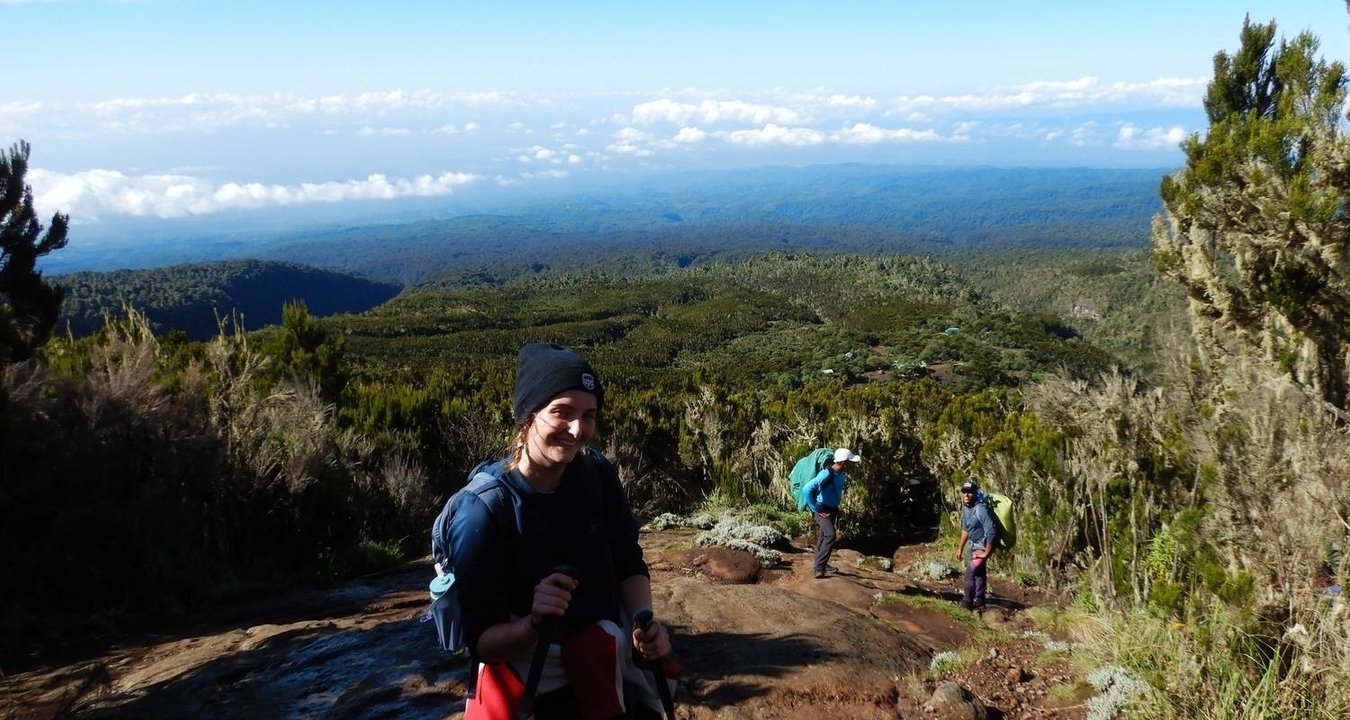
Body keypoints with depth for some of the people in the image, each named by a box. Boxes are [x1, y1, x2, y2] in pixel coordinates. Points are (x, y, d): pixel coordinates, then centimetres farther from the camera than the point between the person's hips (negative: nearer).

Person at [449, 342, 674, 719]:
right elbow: (481, 641, -18)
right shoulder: (482, 511, -22)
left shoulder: (598, 474, -10)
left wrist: (645, 623, -16)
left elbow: (630, 565, 1)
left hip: (612, 671, 4)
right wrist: (534, 622, -36)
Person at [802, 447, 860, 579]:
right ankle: (819, 567, -21)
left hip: (833, 509, 8)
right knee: (830, 535, -23)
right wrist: (815, 509, -24)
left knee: (824, 537, 20)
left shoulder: (841, 475, -1)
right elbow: (806, 489, -33)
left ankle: (822, 564, 34)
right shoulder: (826, 474, -28)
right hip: (823, 510, -8)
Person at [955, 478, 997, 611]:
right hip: (974, 545, 9)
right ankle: (978, 602, 32)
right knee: (979, 573, 19)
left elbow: (992, 531, -33)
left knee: (971, 572, -4)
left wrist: (986, 553, -25)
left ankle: (968, 602, 11)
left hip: (982, 546, -9)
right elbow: (965, 529, 12)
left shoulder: (981, 509, -30)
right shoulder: (965, 508, -3)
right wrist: (960, 548, 15)